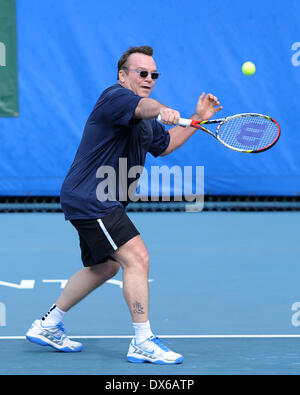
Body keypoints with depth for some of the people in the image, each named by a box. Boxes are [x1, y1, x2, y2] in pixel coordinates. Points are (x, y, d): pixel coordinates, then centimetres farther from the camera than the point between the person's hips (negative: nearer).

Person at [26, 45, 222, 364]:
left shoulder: (145, 122, 15)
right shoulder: (115, 96, -16)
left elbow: (164, 145, 30)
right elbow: (143, 105, -39)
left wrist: (197, 118, 19)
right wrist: (162, 110, -60)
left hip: (103, 203, 11)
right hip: (90, 199, -11)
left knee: (105, 266, 23)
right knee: (137, 257, -17)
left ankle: (47, 325, 32)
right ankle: (143, 343, -14)